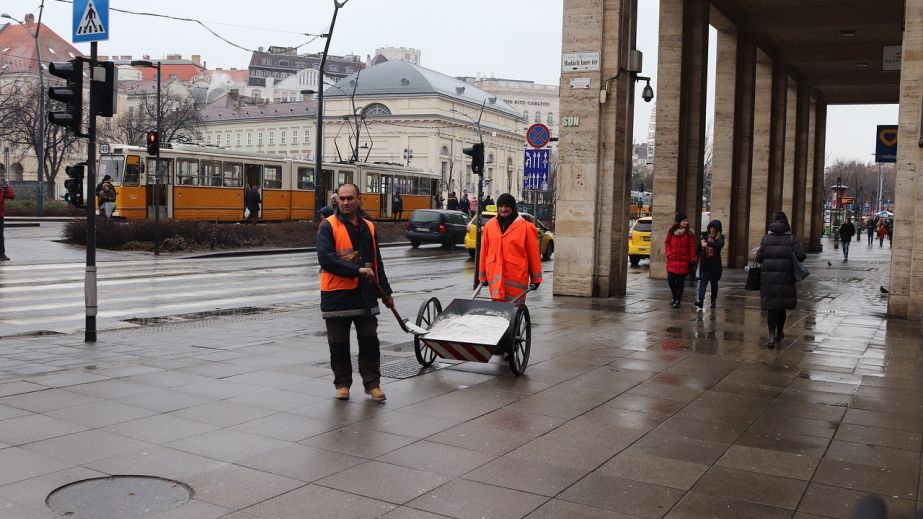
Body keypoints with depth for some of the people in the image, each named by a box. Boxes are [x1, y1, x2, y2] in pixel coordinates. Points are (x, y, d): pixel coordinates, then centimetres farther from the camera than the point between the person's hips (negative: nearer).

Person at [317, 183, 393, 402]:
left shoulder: (368, 227, 12)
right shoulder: (328, 226, -5)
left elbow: (377, 262, 18)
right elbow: (325, 258, -18)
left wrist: (386, 292, 17)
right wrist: (356, 270, -23)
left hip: (365, 294, 4)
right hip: (336, 294, -4)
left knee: (370, 341, 6)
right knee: (338, 344, 6)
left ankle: (372, 383, 16)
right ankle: (342, 384, 20)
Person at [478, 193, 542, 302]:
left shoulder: (526, 227, -2)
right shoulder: (489, 225, 8)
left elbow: (533, 253, -1)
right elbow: (484, 251, 12)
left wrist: (536, 279, 0)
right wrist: (482, 276, 13)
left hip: (516, 276, -3)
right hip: (495, 275, 3)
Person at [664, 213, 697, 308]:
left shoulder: (689, 233, -3)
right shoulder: (671, 231, 3)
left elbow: (692, 247, -3)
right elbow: (667, 243, 11)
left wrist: (692, 259, -6)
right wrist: (669, 254, 1)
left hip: (683, 261, -2)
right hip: (672, 260, 2)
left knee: (680, 281, 2)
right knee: (670, 279, -1)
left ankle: (678, 300, 11)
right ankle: (675, 296, 24)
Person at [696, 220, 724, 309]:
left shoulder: (720, 237, -3)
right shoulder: (705, 236, 5)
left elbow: (720, 244, -25)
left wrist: (708, 243, -33)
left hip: (715, 264, -1)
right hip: (705, 264, 1)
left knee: (714, 282, 10)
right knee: (703, 281, -10)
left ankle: (713, 301, 21)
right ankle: (701, 300, -19)